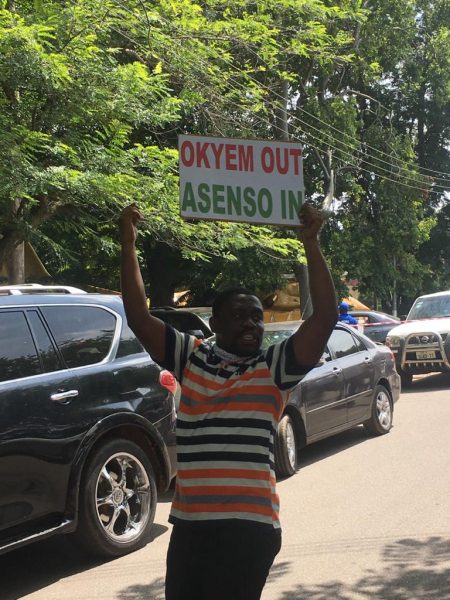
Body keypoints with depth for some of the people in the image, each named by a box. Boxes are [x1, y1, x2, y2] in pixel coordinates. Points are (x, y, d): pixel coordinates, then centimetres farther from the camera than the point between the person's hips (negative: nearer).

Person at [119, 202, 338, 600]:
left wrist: (311, 244, -12)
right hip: (188, 521, 3)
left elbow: (325, 317, -9)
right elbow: (139, 318, 4)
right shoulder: (192, 358, 9)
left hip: (249, 524, -3)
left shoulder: (275, 367, 2)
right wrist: (129, 245, 0)